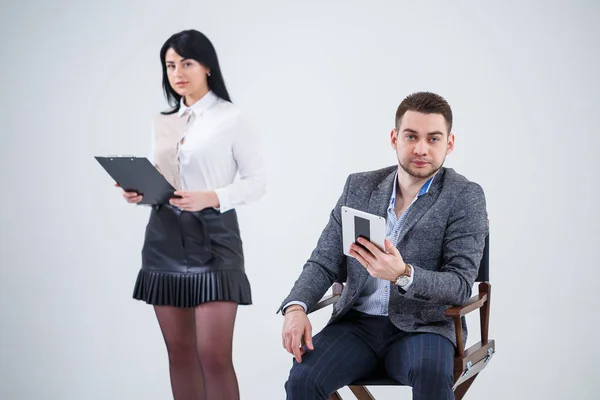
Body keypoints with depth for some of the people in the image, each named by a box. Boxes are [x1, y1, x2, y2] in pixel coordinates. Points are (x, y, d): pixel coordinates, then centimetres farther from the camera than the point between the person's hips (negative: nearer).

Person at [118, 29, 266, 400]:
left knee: (214, 355, -10)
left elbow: (257, 182, -4)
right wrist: (138, 192, -3)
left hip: (213, 236, -5)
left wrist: (211, 198, -19)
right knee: (179, 351, 8)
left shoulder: (233, 119, -2)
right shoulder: (163, 122, 15)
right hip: (165, 237, 6)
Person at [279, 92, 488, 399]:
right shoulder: (359, 186, 8)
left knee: (431, 375, -36)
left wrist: (403, 274, -30)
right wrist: (296, 307, -13)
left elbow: (460, 285, -10)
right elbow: (324, 262, 8)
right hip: (357, 323, 3)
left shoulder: (465, 197, -4)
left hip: (422, 326, -3)